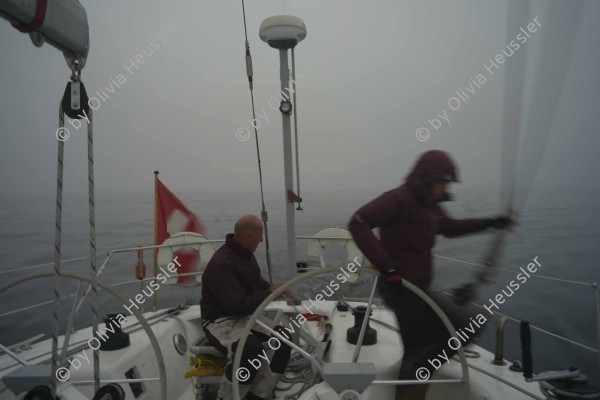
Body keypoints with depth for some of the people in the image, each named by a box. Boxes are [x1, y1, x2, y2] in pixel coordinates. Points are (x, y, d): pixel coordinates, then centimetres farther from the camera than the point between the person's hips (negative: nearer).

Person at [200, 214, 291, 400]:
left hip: (245, 316, 8)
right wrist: (270, 293, -20)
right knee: (253, 350, -33)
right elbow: (238, 306, -29)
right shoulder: (222, 264, -25)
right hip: (220, 321, -8)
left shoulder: (245, 253, 3)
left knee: (285, 338, -10)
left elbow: (257, 283, 18)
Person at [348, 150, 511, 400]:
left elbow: (450, 228, 30)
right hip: (401, 289, -9)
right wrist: (386, 267, -33)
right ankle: (415, 378, 4)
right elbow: (358, 223, -28)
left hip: (414, 289, 10)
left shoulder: (429, 205, 11)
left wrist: (489, 223, 24)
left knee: (417, 351, 19)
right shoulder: (399, 199, -18)